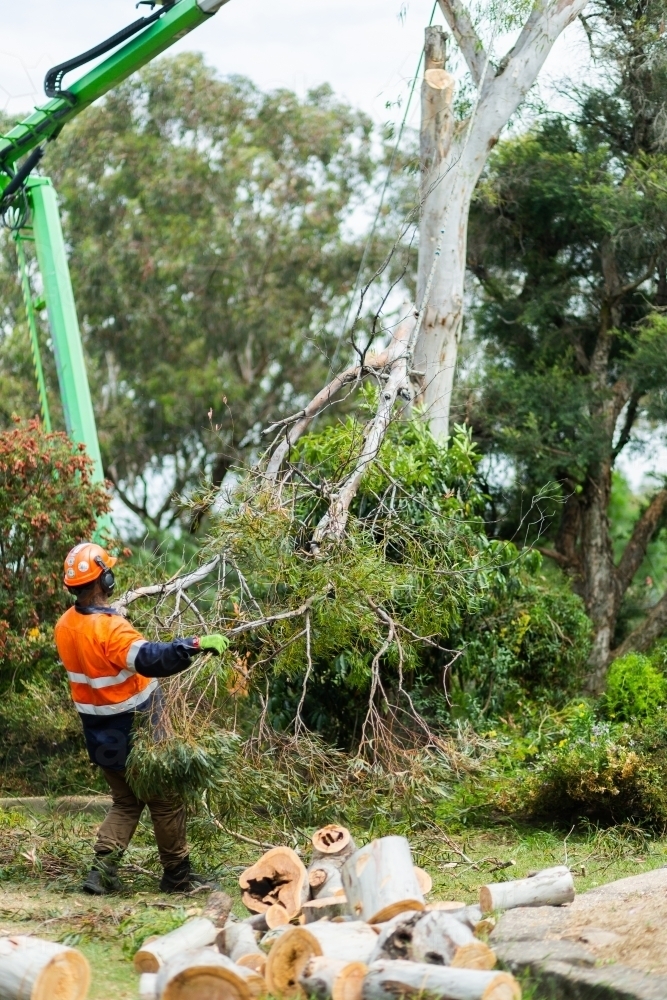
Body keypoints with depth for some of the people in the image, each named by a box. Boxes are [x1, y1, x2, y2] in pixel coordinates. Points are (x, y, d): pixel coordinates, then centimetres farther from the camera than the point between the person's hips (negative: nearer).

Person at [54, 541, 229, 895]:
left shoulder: (65, 626, 0)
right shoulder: (109, 628, -26)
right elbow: (151, 659, -41)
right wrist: (197, 644, -43)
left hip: (101, 738, 8)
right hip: (134, 736, -8)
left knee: (125, 802, 19)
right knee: (166, 802, 7)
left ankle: (103, 869, 6)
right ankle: (177, 875, 15)